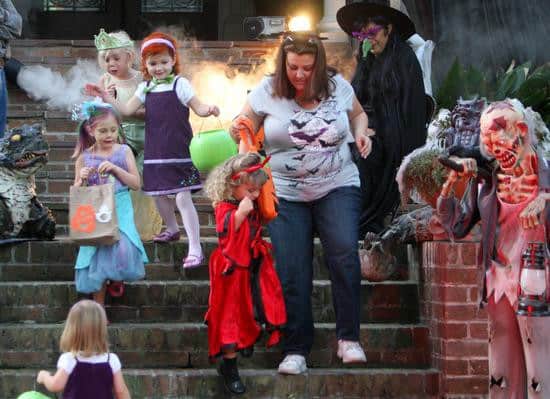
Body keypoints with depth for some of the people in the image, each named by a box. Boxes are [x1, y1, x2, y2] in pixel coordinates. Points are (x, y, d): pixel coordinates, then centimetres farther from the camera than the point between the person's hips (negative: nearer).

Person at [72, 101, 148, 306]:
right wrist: (82, 179, -13)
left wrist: (115, 169, -13)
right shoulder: (84, 157, 4)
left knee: (123, 249, -25)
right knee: (96, 259, -3)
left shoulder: (124, 151, 3)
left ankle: (117, 280, 9)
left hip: (119, 210, -1)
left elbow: (136, 184, 0)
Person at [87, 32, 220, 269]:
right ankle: (172, 229, 45)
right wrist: (106, 97, 0)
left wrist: (208, 109, -26)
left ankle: (195, 248, -10)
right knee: (159, 194, 18)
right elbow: (127, 109, 8)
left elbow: (198, 107, -5)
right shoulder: (145, 88, 11)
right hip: (155, 151, 6)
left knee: (182, 197, -11)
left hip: (178, 151, -6)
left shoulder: (179, 84, -3)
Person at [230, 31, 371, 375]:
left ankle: (349, 338, -10)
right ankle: (296, 349, 6)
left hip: (337, 187, 0)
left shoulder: (338, 86, -1)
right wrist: (237, 132, -19)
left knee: (344, 253, -21)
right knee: (291, 271, -6)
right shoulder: (268, 91, -4)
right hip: (286, 193, 0)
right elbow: (245, 133, 4)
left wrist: (361, 133, -2)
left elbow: (358, 114, 19)